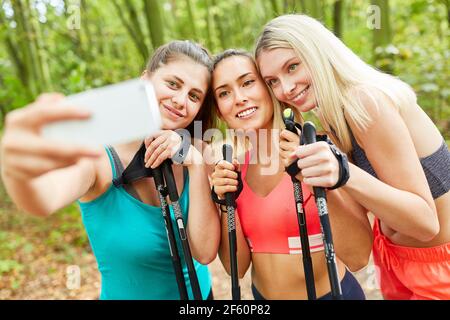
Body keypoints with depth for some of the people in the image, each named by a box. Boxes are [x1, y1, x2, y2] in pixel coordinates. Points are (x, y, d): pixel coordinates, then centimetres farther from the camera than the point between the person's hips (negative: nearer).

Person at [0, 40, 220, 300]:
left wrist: (196, 165, -29)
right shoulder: (99, 158, -22)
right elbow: (44, 200, -43)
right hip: (125, 293, -3)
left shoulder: (187, 158, -13)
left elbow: (205, 253, -21)